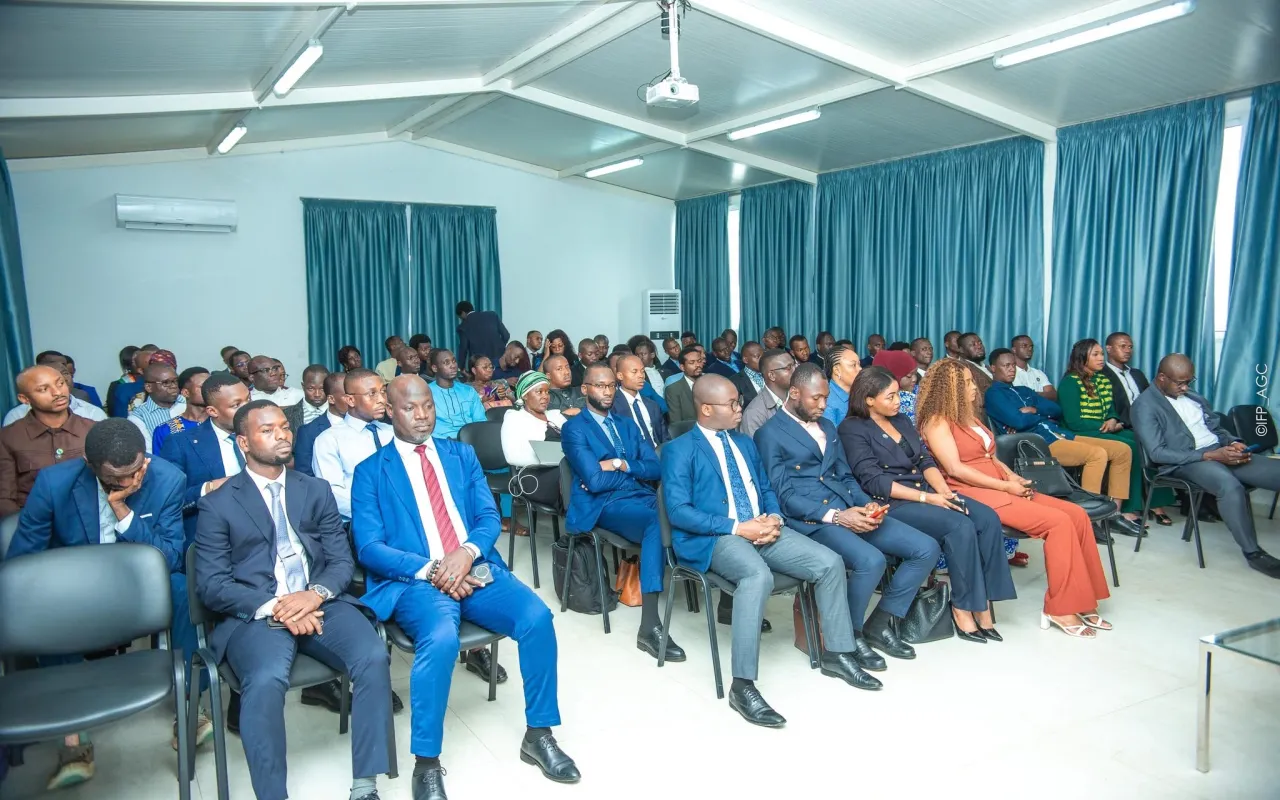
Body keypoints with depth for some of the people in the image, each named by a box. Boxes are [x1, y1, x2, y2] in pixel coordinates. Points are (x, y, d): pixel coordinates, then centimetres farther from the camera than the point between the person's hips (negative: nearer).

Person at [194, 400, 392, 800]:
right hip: (255, 614, -2)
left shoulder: (316, 490, 17)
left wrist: (316, 593, -12)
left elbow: (342, 560, 11)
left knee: (374, 658, -25)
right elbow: (211, 584, -1)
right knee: (266, 680, -34)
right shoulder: (218, 504, 8)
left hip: (320, 603, 3)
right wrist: (272, 607, -17)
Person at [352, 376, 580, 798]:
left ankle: (539, 734, -2)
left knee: (538, 617, -22)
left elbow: (489, 517, 9)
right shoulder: (371, 471, 6)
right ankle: (427, 762, -14)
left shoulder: (462, 455, 17)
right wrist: (429, 569, -17)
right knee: (440, 639, -34)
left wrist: (468, 552, -14)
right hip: (417, 580, -3)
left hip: (477, 570, 4)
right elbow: (368, 548, -3)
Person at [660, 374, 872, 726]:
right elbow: (678, 511, -11)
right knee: (758, 576, -37)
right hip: (714, 538, -7)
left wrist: (774, 517, -2)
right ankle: (743, 687, -30)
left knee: (830, 562, -12)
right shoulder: (679, 450, -1)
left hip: (761, 528, 7)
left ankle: (836, 653, 9)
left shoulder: (745, 442, 21)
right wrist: (736, 527, -18)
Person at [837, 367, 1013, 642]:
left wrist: (943, 490, -7)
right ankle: (962, 608, -12)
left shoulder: (903, 421, 18)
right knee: (961, 526, -27)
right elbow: (874, 481, -14)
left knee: (988, 518, -15)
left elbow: (926, 460, 13)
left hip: (926, 492, 7)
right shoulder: (853, 430, -6)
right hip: (892, 504, -7)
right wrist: (926, 498, -17)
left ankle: (983, 603, -12)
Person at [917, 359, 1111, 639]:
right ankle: (1060, 609, -13)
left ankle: (1084, 602, -2)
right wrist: (1006, 485, -14)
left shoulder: (968, 416, 21)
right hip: (974, 493, -9)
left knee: (1077, 514, -7)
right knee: (1059, 522, -21)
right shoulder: (937, 421, -8)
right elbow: (955, 469, -16)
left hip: (1002, 487, 9)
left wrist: (1011, 474, 1)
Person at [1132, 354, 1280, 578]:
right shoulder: (1145, 405, -5)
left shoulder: (1193, 397, 19)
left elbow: (1217, 427, 25)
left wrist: (1234, 443, -1)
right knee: (1231, 486, -36)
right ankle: (1252, 552, -21)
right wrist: (1210, 455, -19)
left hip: (1220, 453, 8)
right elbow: (1157, 453, -14)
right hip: (1186, 462, -8)